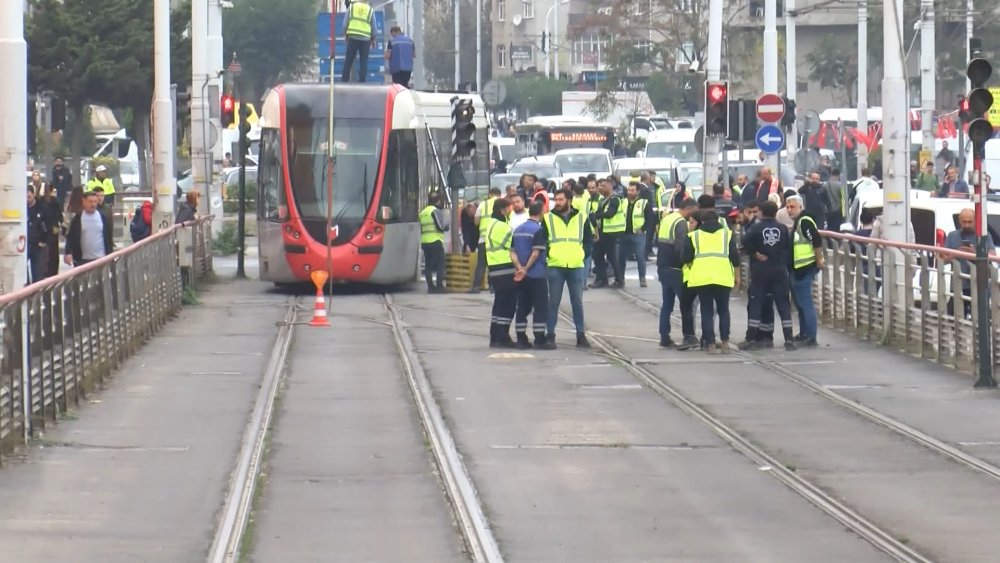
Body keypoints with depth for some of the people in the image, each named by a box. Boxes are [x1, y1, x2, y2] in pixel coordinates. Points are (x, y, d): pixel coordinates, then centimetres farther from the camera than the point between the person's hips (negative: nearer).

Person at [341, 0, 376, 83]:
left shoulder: (351, 7, 4)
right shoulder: (370, 10, 5)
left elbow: (345, 23, 3)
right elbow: (373, 26, 9)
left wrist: (345, 34, 16)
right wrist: (373, 39, 20)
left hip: (353, 37, 0)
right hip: (365, 39, 0)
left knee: (348, 61, 4)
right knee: (363, 62, 5)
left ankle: (344, 80, 1)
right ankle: (362, 81, -1)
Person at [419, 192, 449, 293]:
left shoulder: (422, 212, 17)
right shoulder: (436, 211, -7)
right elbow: (441, 226, -12)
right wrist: (446, 225, 7)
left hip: (424, 242, 7)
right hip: (435, 241, -7)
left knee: (428, 265, 8)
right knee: (440, 265, -4)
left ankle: (430, 286, 5)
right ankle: (439, 286, -9)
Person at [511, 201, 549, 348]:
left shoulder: (518, 230, 10)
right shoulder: (538, 230, -12)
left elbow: (513, 252, 5)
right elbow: (536, 253, -17)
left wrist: (520, 268, -7)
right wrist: (526, 269, -10)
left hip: (521, 276, 7)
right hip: (537, 275, -7)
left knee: (523, 307, 10)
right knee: (540, 307, -2)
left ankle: (521, 339, 10)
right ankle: (540, 339, -4)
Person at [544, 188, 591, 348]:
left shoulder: (581, 219, 6)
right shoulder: (548, 219, 4)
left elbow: (588, 240, 14)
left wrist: (583, 255, 2)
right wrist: (547, 255, -5)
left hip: (576, 267, 1)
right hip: (555, 267, -1)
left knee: (577, 302, 5)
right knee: (553, 302, 0)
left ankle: (581, 335, 11)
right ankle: (550, 335, 4)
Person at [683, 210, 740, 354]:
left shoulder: (693, 236, 9)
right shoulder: (727, 234, 9)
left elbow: (686, 258, 3)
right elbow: (735, 257, 5)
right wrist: (736, 276, 17)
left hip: (701, 277, 0)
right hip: (723, 277, 0)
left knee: (707, 311, 6)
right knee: (723, 310, 14)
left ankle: (710, 344, -1)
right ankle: (724, 342, 6)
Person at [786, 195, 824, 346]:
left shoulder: (805, 221, -16)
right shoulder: (797, 222, 16)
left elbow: (817, 241, -22)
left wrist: (819, 261, -18)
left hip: (805, 268, -11)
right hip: (797, 269, 11)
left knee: (805, 303, -8)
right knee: (799, 302, 17)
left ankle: (810, 337, -6)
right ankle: (803, 334, 25)